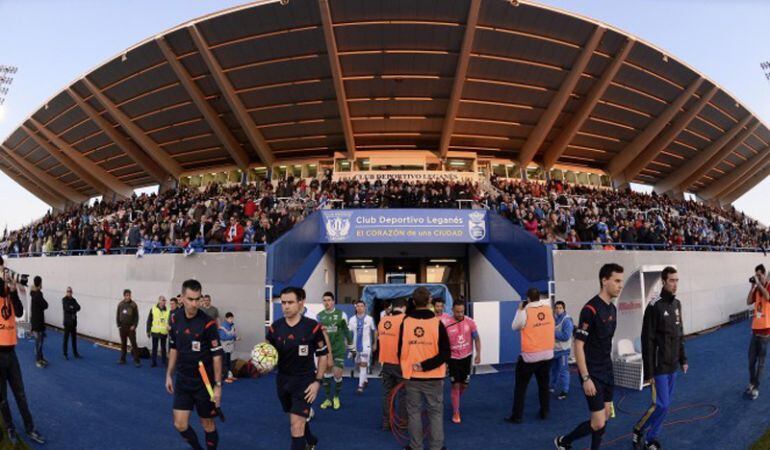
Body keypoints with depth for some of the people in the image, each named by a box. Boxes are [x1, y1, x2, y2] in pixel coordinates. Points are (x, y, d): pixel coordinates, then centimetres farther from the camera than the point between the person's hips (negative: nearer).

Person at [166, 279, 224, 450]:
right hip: (182, 381, 4)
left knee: (208, 425, 8)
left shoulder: (208, 323, -18)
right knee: (180, 424, 5)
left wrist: (218, 385, -15)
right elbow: (174, 348, 11)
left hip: (204, 382, -4)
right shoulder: (175, 318, -2)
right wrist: (169, 375, 11)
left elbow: (216, 355, -14)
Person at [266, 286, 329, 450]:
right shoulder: (275, 327, -5)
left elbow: (323, 354, -6)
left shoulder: (313, 327, -15)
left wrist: (318, 381, -12)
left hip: (305, 380, -5)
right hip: (283, 379, 5)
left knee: (297, 424, -11)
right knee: (297, 419, 22)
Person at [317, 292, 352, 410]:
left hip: (339, 349, -2)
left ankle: (336, 397, 21)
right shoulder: (319, 315, 0)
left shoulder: (341, 314, -6)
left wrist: (350, 345, 9)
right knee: (326, 373, 8)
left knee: (337, 374, -4)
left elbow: (346, 331, 4)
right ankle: (328, 399, 23)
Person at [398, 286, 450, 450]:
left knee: (414, 412, 12)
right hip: (433, 377, -2)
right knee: (436, 412, 10)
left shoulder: (405, 323, -4)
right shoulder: (437, 323, -10)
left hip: (411, 377, 2)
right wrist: (426, 365, -11)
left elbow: (401, 351, 5)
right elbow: (446, 353, -13)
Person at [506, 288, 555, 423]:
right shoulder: (548, 308, -3)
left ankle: (516, 416, 9)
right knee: (544, 385, 19)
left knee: (521, 386, 7)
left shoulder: (525, 313, -16)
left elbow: (515, 327, 1)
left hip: (530, 356, -4)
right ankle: (545, 413, 27)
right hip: (547, 354, 4)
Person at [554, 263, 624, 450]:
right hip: (593, 374, -8)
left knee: (605, 415, 13)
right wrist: (585, 378, -22)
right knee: (598, 423, -4)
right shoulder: (590, 309, -20)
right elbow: (578, 346, -21)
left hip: (607, 371, 8)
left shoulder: (612, 308, 6)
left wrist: (608, 367, 19)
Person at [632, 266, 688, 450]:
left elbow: (680, 335, 17)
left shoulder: (677, 304, 7)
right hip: (660, 366, -7)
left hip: (673, 365, 7)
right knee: (661, 404, -7)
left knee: (665, 404, 10)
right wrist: (648, 372, -16)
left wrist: (683, 359, 15)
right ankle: (638, 431, 14)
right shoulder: (655, 306, -17)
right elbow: (647, 341, -16)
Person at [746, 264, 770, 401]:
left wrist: (759, 283, -21)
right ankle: (751, 383, 27)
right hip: (755, 328, 6)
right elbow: (748, 302, 0)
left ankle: (756, 387, 10)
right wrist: (753, 286, -5)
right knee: (751, 359, 12)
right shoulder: (757, 288, 9)